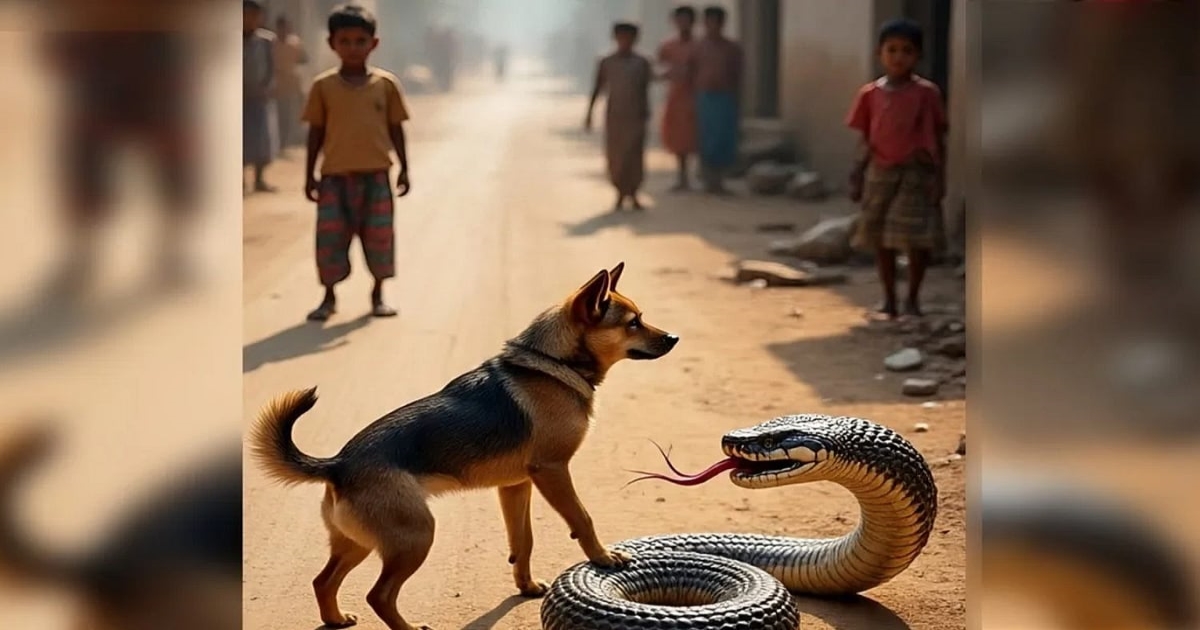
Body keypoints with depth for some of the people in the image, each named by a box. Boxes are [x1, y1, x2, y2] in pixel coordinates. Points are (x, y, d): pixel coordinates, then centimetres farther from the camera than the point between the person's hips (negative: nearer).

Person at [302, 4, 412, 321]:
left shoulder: (386, 83, 1)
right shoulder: (322, 85, 0)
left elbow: (396, 128, 7)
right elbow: (316, 132, 4)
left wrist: (404, 169, 5)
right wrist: (310, 175, 4)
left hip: (376, 175, 1)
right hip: (335, 176, 0)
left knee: (379, 236, 7)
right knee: (330, 237, 3)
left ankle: (378, 295, 23)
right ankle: (329, 297, 18)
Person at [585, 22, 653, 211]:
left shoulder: (642, 63, 3)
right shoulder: (606, 63, 1)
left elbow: (644, 90, 7)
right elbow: (597, 89, 4)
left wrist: (645, 112, 5)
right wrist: (589, 113, 1)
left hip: (635, 116, 0)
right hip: (614, 115, 0)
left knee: (634, 155, -2)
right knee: (615, 155, 0)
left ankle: (632, 194, 9)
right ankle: (620, 194, 12)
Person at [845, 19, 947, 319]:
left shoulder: (926, 93, -2)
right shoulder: (870, 94, 4)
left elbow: (939, 139, 0)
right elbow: (866, 139, 9)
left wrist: (939, 177, -6)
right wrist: (857, 176, 5)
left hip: (916, 173, -3)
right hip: (880, 173, 3)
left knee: (918, 238, -4)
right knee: (880, 237, 7)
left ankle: (912, 299, 10)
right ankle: (889, 298, 18)